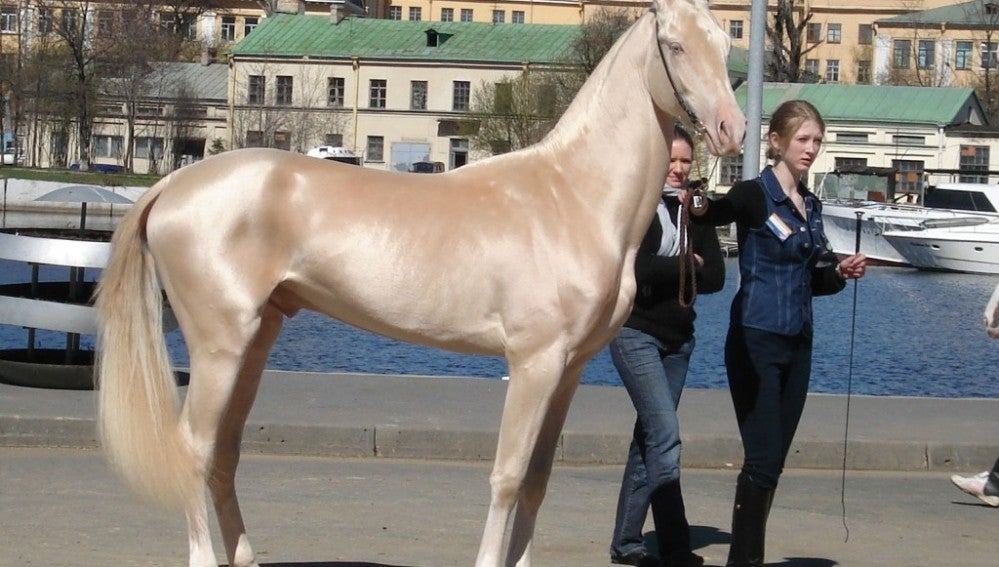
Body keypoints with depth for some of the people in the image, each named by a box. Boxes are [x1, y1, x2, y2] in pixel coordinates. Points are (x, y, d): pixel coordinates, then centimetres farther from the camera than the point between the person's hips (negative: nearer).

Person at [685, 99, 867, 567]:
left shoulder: (811, 206, 13)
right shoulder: (754, 195, -8)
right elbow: (720, 212, -29)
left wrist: (840, 272, 0)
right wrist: (699, 208, -50)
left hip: (797, 345, 7)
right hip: (755, 342, -7)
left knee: (773, 462, 9)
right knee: (762, 459, -11)